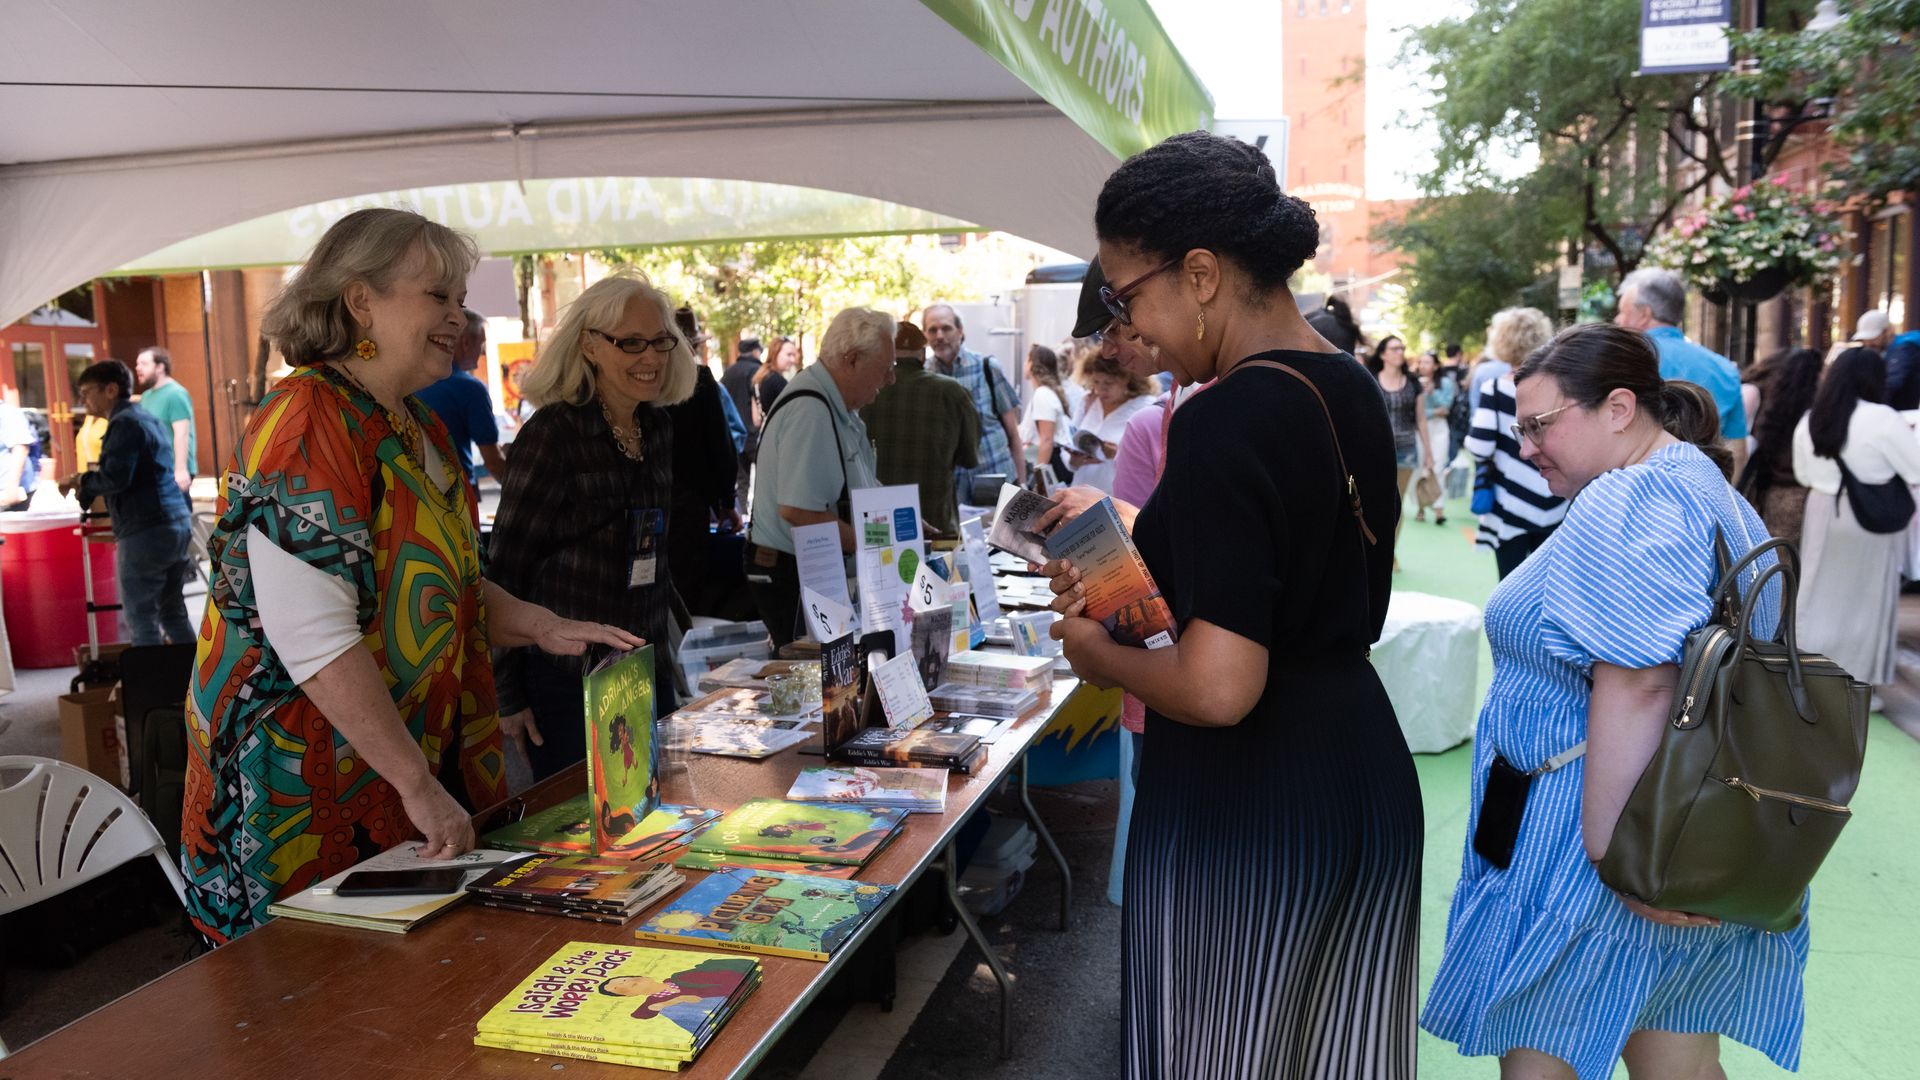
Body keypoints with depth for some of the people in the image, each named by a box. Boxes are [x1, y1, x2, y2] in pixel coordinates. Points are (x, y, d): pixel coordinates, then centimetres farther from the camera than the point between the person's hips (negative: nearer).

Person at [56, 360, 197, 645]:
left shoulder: (124, 423, -10)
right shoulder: (149, 419, 19)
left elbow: (116, 478, -19)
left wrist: (81, 480, -2)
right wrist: (85, 486, 18)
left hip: (146, 532, -9)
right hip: (180, 523, 9)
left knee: (141, 619, -2)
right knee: (173, 612, 14)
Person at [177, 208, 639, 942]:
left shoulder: (422, 428, 11)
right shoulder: (308, 426, -18)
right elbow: (315, 637, -25)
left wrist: (546, 628, 2)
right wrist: (417, 785, -24)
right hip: (308, 775, -8)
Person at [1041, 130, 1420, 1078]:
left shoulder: (1224, 422, -21)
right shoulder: (1355, 395, 6)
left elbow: (1218, 688, -27)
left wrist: (1099, 653, -8)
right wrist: (1129, 593, 15)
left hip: (1243, 813, -8)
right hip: (1368, 782, 9)